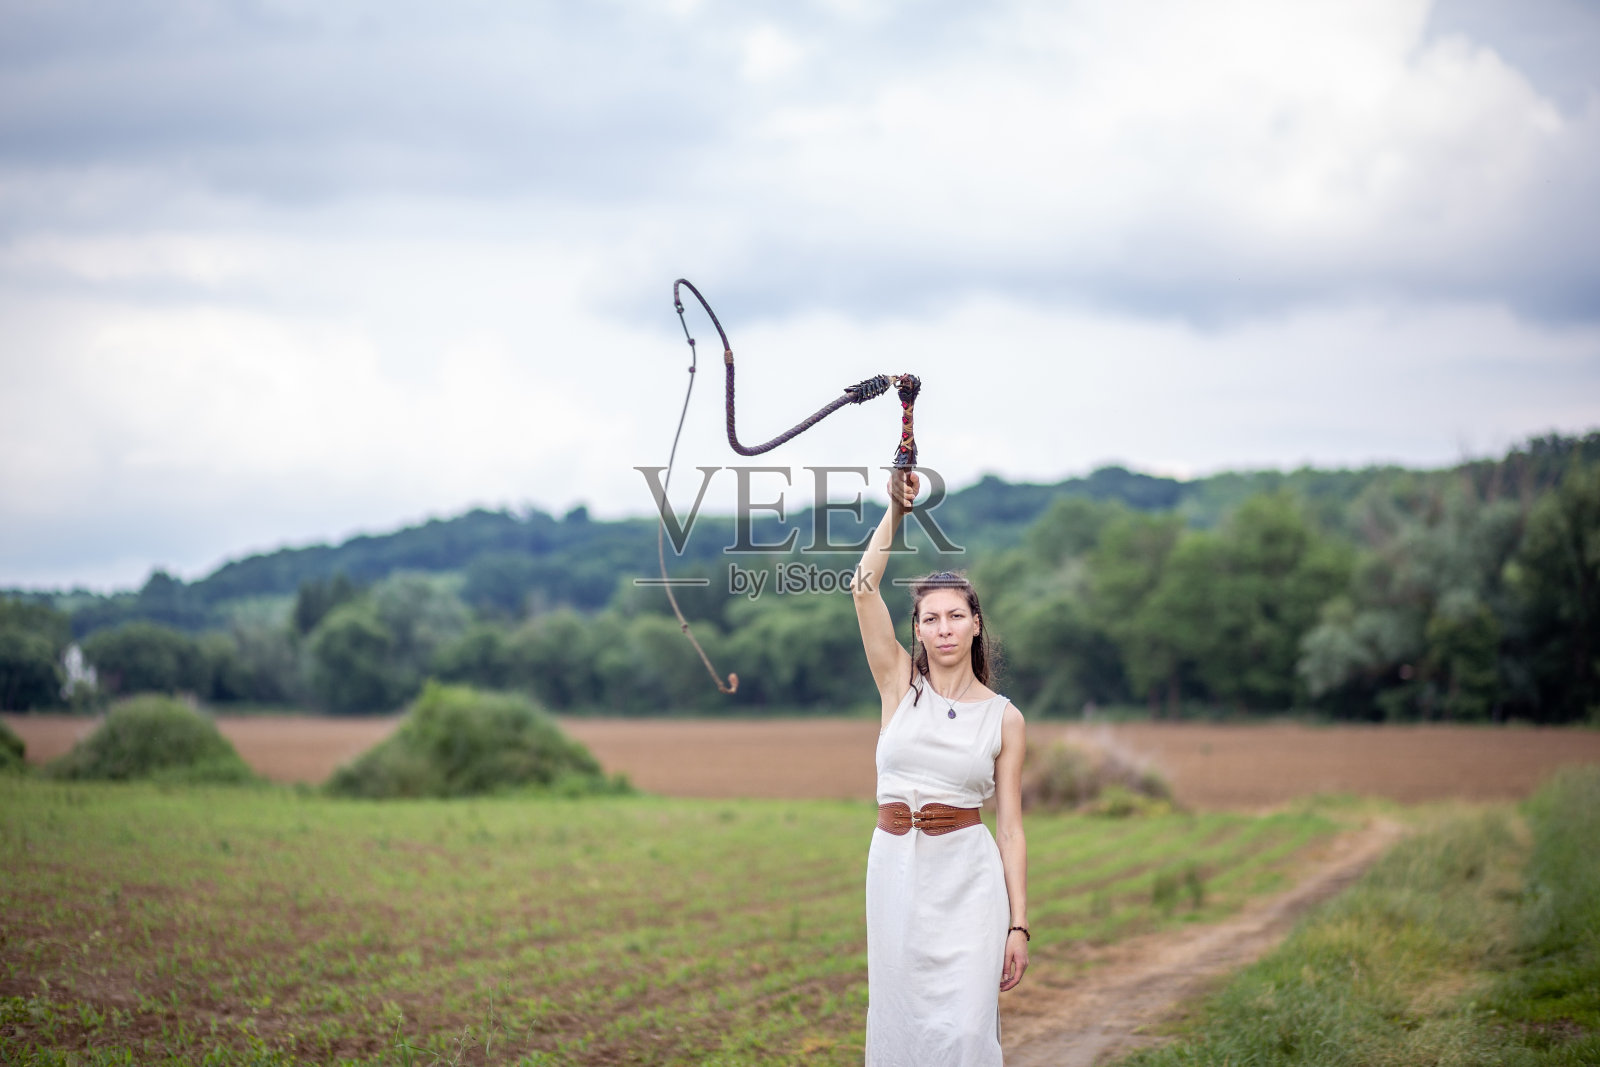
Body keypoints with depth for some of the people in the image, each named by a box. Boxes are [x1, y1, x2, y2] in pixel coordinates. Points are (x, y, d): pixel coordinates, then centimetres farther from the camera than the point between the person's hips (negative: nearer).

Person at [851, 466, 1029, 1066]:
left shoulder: (1004, 718, 3)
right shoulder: (900, 684, 4)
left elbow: (1010, 826, 3)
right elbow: (863, 587, -8)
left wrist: (1019, 925, -2)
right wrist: (896, 510, -16)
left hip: (969, 875, -1)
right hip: (897, 868, 1)